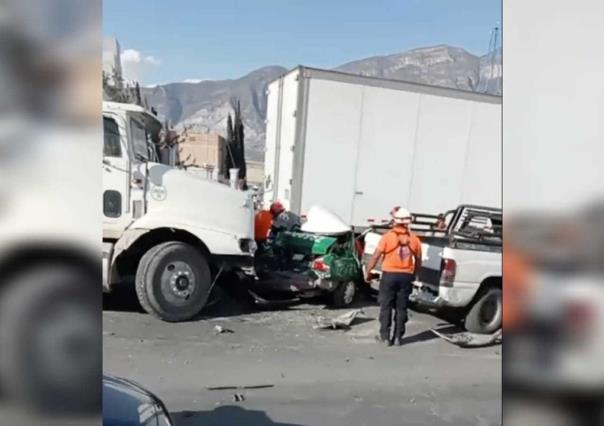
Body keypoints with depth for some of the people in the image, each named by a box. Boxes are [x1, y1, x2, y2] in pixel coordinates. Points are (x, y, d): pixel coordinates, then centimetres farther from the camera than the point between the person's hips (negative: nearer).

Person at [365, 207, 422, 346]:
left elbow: (375, 257, -9)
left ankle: (385, 336, 10)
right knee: (401, 307, 11)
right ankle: (398, 337, 15)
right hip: (406, 276, 3)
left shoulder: (388, 236, -8)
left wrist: (368, 272, 1)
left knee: (386, 306, 7)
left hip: (389, 275, -3)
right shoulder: (414, 239, 3)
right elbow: (418, 261, 10)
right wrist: (414, 275, 25)